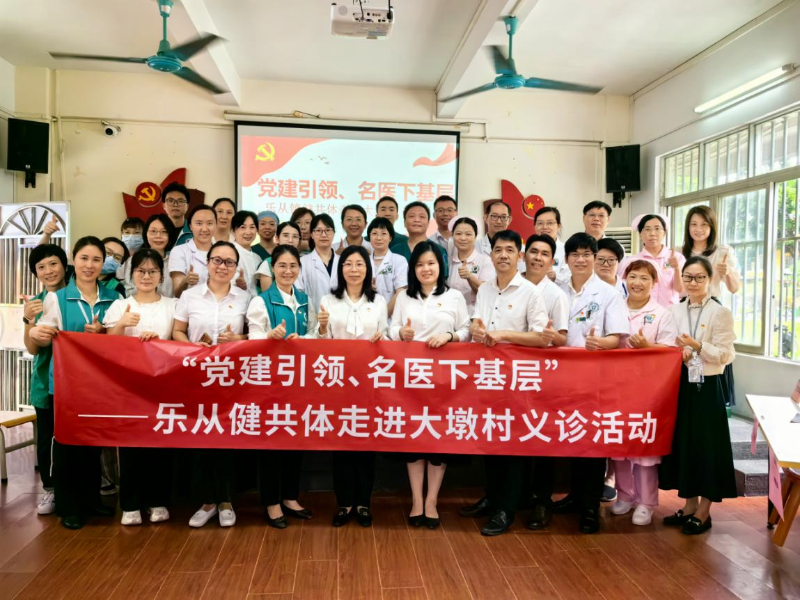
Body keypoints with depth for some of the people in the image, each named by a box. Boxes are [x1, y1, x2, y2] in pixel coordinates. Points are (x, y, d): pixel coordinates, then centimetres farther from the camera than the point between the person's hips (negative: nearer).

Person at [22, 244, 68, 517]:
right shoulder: (35, 303, 5)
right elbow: (32, 348, -4)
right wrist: (29, 320, -21)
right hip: (46, 381, 2)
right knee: (45, 438, 4)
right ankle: (49, 489, 21)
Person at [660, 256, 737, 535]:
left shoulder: (720, 313, -6)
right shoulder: (674, 310, 8)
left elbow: (726, 355, -11)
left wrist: (698, 346, -23)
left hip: (707, 387, -4)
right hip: (680, 385, 5)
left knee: (707, 444, 2)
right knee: (682, 442, 10)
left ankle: (704, 511, 16)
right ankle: (689, 504, 24)